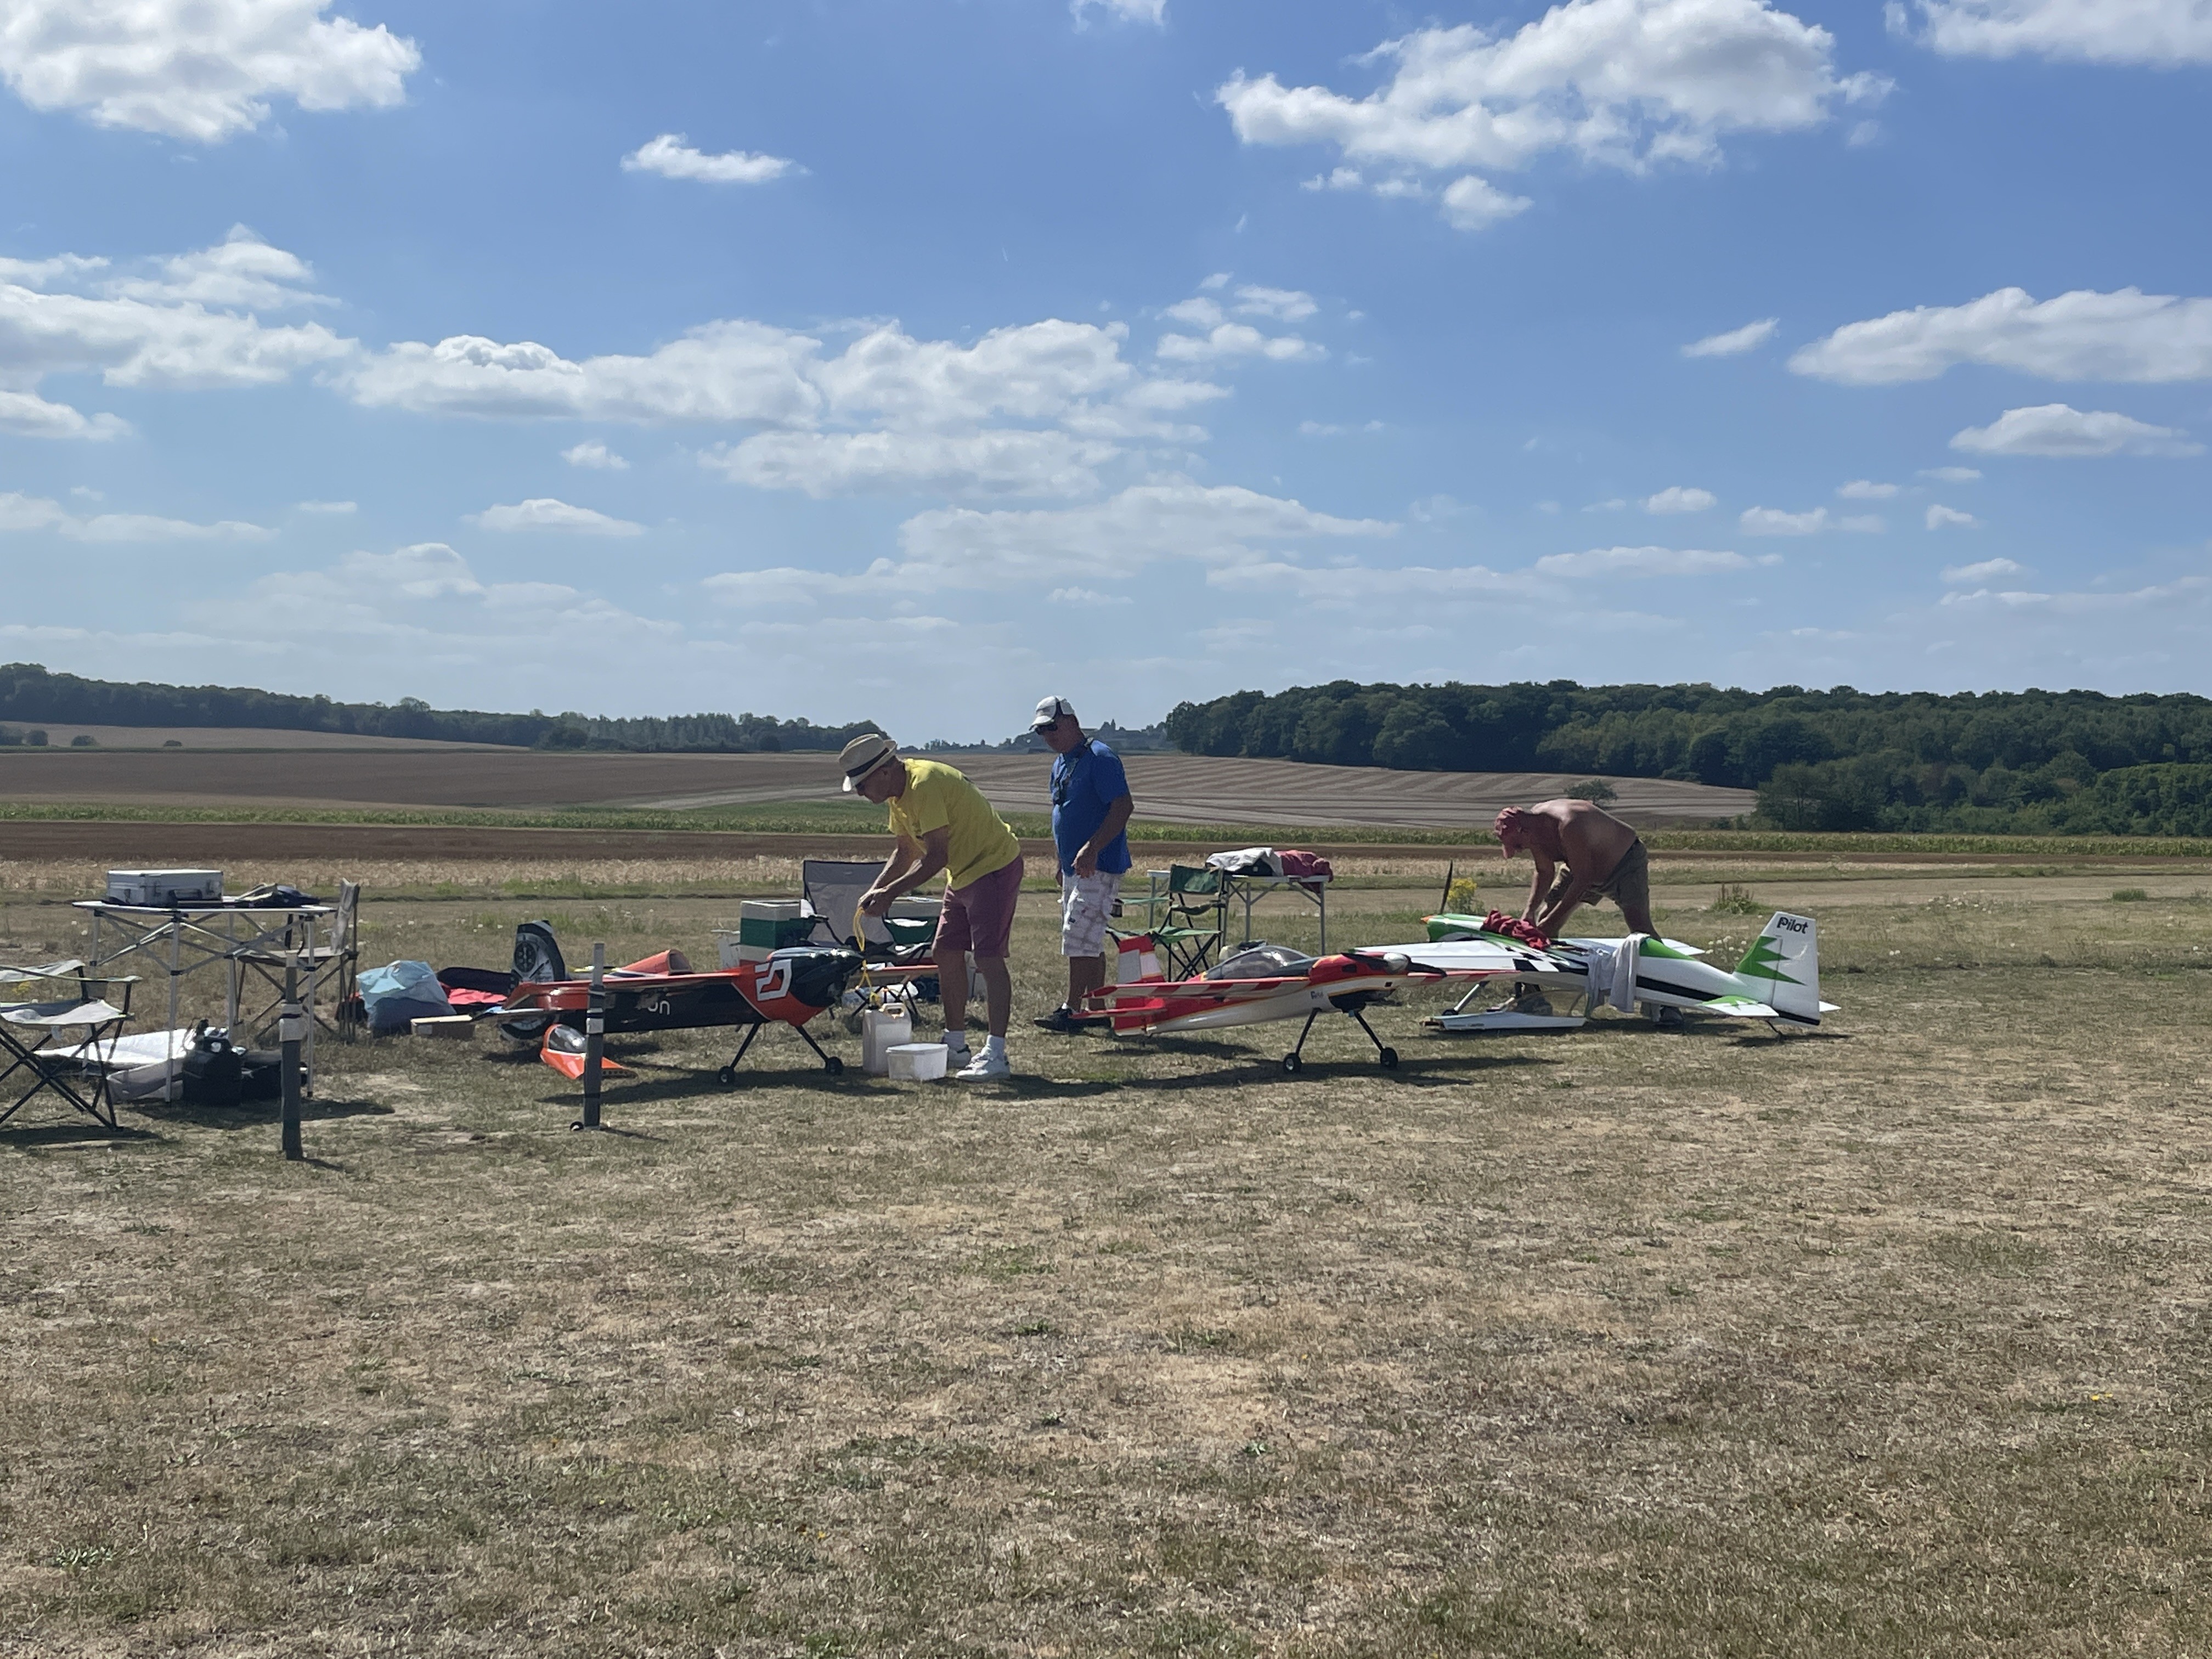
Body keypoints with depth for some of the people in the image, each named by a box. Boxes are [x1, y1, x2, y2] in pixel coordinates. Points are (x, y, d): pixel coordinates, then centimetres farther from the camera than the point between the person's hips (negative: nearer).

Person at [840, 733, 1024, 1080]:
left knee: (988, 958, -13)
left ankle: (996, 1054, -12)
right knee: (947, 954, 10)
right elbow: (906, 851, 15)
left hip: (995, 868, -10)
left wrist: (890, 893, -25)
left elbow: (936, 857, -27)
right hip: (963, 874, 10)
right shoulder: (898, 793, 6)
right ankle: (955, 1046, 18)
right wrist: (875, 890, 2)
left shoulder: (924, 785, -26)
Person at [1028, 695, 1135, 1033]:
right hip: (1073, 867, 10)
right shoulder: (1060, 763, 16)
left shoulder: (1100, 758, -13)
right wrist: (1063, 862, 22)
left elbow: (1124, 807, -21)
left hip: (1099, 867, -10)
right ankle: (1097, 1008, 18)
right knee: (1090, 941, 12)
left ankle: (1072, 1009, -10)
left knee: (1079, 936, -12)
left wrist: (1092, 848, -27)